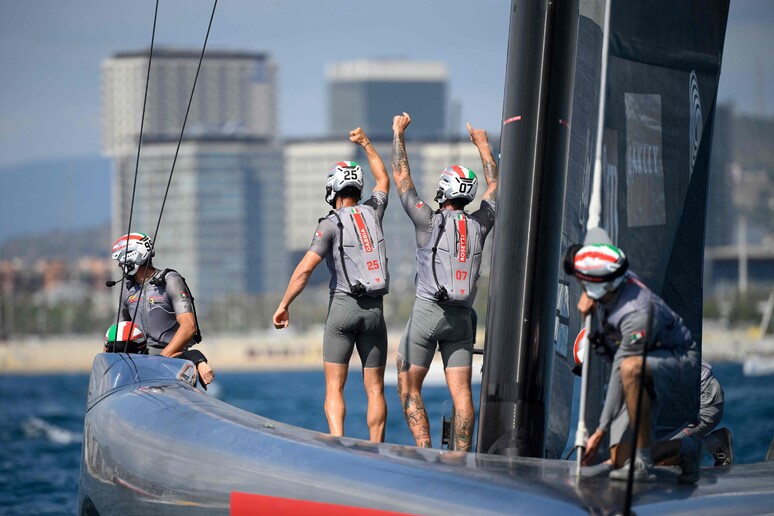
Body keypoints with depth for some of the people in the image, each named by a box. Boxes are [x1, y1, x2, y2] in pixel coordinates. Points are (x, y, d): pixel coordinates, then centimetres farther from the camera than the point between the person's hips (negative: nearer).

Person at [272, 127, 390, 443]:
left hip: (343, 305, -4)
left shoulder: (331, 224, -6)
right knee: (375, 388, 8)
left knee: (334, 387, 0)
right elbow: (383, 180, 30)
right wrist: (365, 144, 41)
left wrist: (283, 306, -7)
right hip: (375, 309, 4)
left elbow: (305, 268, -14)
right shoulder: (372, 212, 8)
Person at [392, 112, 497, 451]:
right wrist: (482, 145, 36)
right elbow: (493, 187, 24)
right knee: (461, 392, 1)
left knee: (408, 388, 5)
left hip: (427, 312, -4)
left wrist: (398, 133, 15)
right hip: (462, 318, 4)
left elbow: (401, 179, 4)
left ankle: (425, 451, -6)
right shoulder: (479, 224, 5)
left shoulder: (429, 221, -6)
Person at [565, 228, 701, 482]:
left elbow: (621, 372, -31)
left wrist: (600, 432, -27)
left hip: (682, 363, -9)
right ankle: (688, 449, 28)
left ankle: (643, 463, -36)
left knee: (631, 367, -43)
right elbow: (595, 233, 8)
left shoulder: (636, 315, -34)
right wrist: (587, 294, -1)